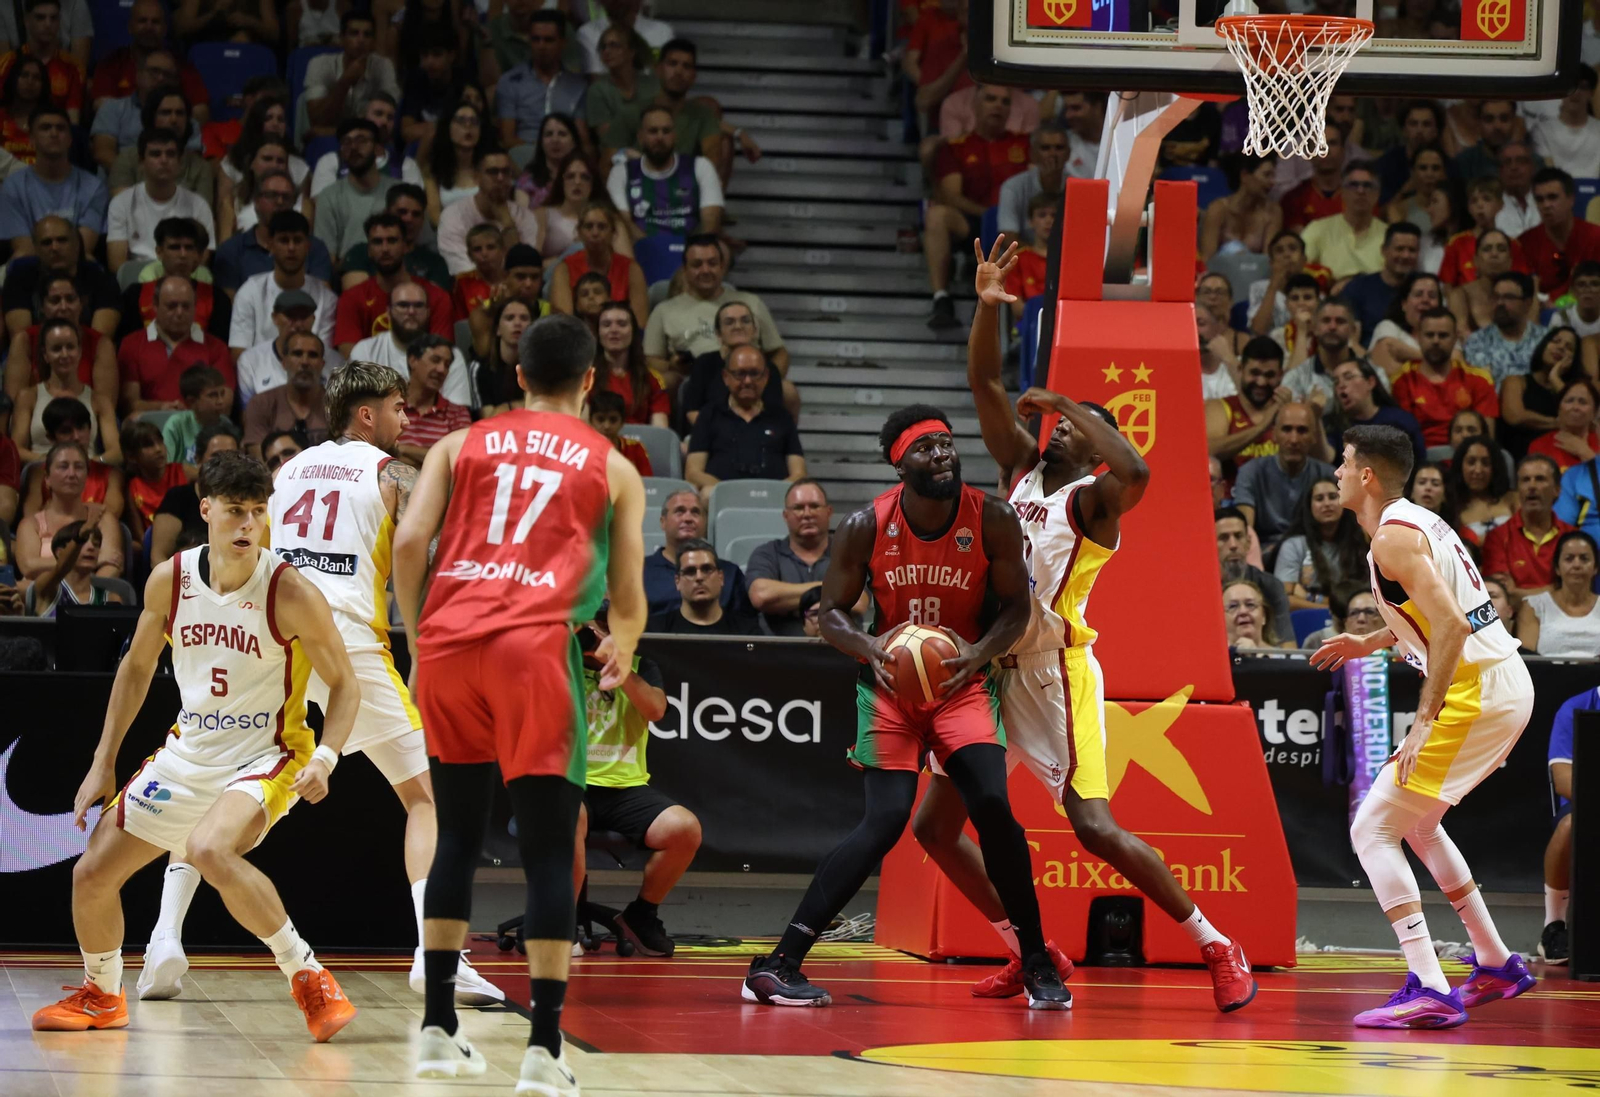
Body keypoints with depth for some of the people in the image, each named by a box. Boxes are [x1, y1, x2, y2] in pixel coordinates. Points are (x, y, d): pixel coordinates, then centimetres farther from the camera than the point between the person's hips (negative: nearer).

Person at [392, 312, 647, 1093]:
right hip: (534, 646, -3)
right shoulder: (612, 468, 15)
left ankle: (438, 1028, 17)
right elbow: (627, 597, 17)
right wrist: (623, 651, 38)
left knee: (456, 836, 16)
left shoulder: (461, 445, 19)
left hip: (448, 645, 3)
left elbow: (409, 543, 4)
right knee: (549, 849, 1)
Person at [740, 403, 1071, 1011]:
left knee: (993, 807, -17)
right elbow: (832, 614, -3)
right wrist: (870, 648, -24)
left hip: (960, 681, 1)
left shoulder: (993, 520, -11)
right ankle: (780, 962, -12)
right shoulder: (866, 527, -13)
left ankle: (1036, 962, 0)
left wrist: (981, 652, -21)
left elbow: (1016, 605, -2)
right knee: (885, 820, -15)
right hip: (890, 684, -1)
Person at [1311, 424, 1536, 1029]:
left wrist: (1425, 720, -25)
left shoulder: (1393, 536, -14)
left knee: (1373, 829, -10)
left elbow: (1451, 625, -25)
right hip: (1508, 683, 10)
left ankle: (1428, 989, -20)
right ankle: (1495, 964, 32)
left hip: (1475, 690, -10)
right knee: (1415, 821, 27)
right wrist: (1371, 642, 31)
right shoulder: (1419, 520, 16)